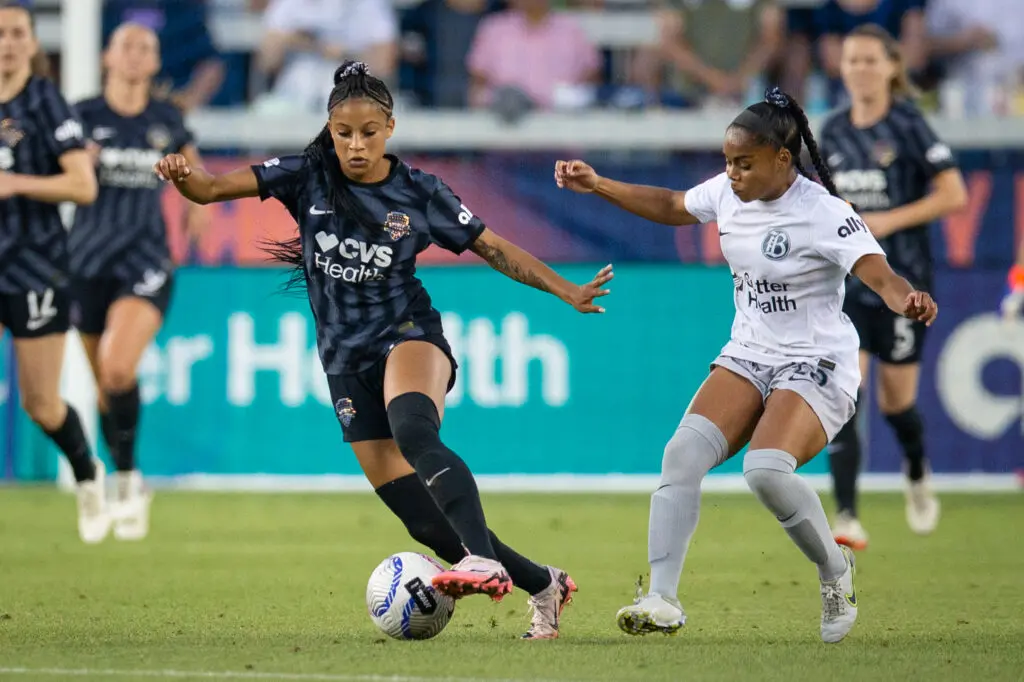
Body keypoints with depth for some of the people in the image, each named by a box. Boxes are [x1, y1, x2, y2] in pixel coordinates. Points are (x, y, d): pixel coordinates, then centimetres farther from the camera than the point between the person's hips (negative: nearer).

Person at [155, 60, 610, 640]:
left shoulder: (419, 192, -1)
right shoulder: (307, 178, 1)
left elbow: (494, 249, 5)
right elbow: (214, 188, -7)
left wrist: (567, 291, -5)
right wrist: (184, 175, -30)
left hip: (408, 333, -3)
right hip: (346, 357, 3)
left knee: (413, 429, -38)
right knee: (421, 517, -1)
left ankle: (482, 560, -54)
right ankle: (543, 584, 15)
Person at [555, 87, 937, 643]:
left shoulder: (823, 214, -19)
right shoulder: (728, 192, 1)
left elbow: (878, 273, -32)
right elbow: (670, 206, 22)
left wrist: (906, 299, -54)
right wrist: (598, 185, 22)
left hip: (816, 367, -6)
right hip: (747, 357, 6)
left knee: (767, 470, -29)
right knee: (683, 454, -17)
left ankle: (836, 570, -2)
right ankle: (662, 599, -15)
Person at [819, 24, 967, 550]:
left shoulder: (908, 126, -9)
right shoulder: (833, 131, 7)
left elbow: (954, 195, -11)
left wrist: (889, 220, -17)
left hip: (902, 281, -3)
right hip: (847, 283, 4)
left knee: (896, 402, 7)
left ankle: (917, 477, 41)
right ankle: (846, 518, -15)